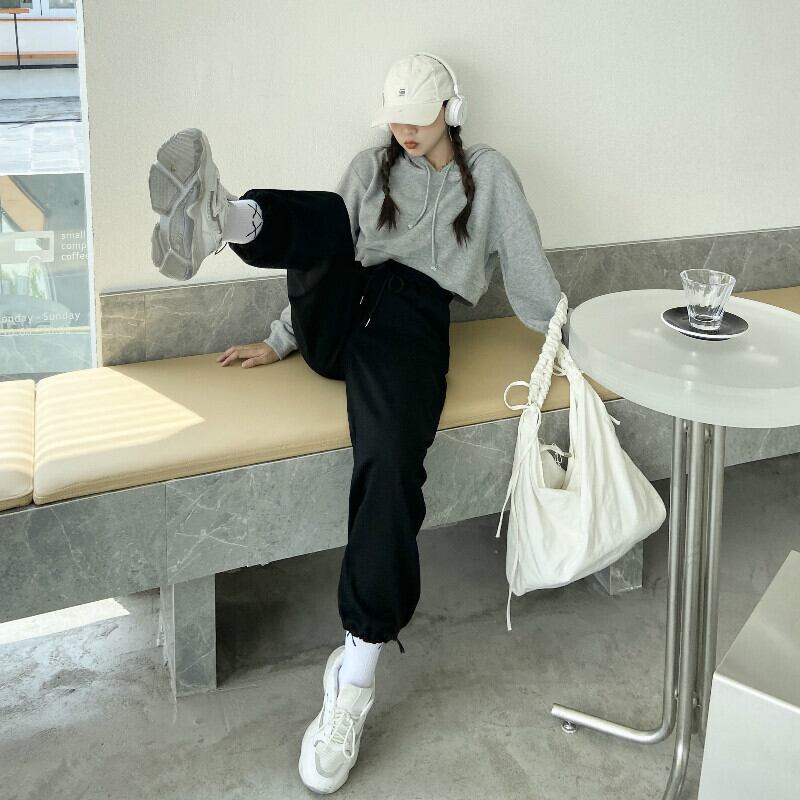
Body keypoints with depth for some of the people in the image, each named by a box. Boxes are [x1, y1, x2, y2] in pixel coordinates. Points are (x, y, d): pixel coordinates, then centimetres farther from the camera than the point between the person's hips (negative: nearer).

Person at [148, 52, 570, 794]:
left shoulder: (488, 172, 16)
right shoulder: (370, 167, 23)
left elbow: (527, 265, 15)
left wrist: (567, 345, 13)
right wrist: (280, 340, 20)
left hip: (411, 324, -4)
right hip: (340, 319, 4)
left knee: (389, 461, -33)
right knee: (322, 216, -28)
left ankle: (353, 680, -35)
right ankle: (218, 218, -66)